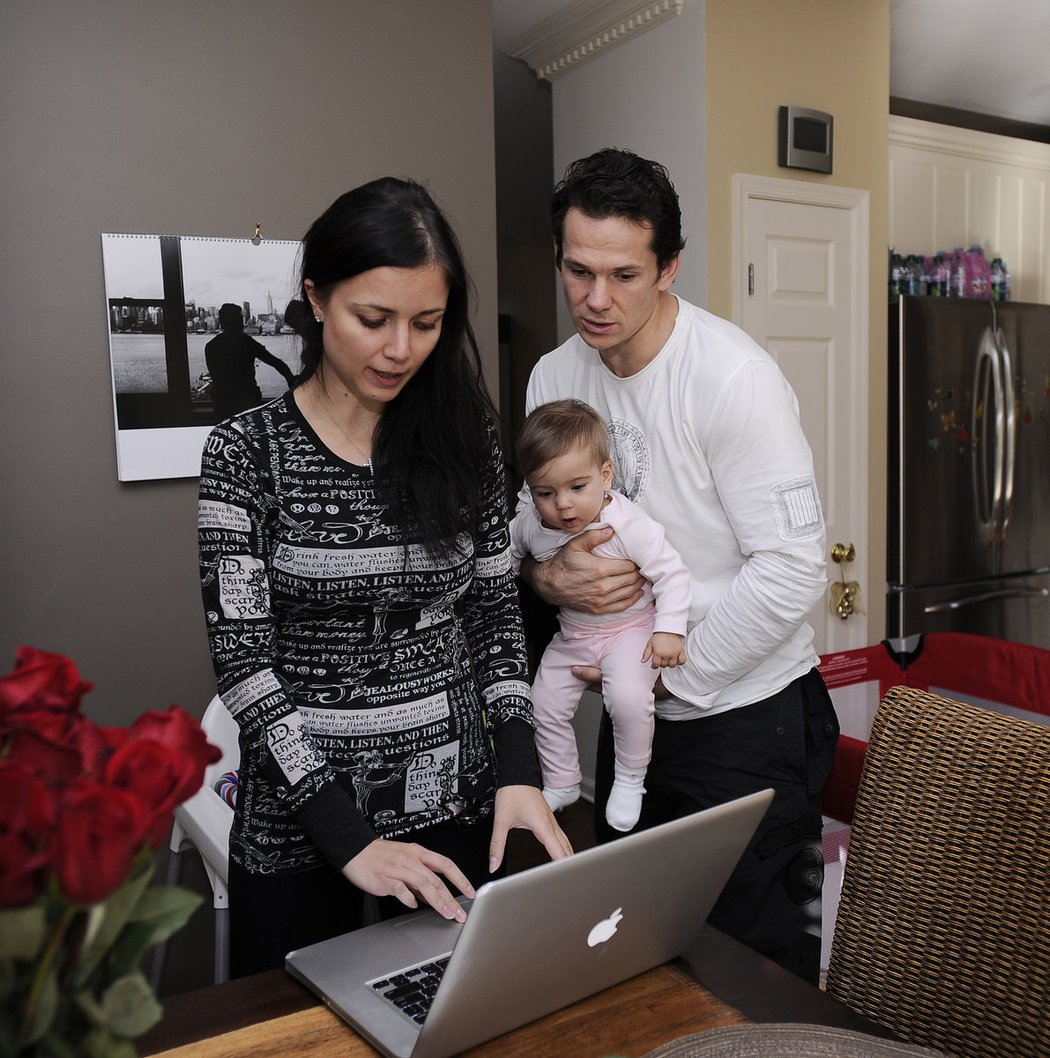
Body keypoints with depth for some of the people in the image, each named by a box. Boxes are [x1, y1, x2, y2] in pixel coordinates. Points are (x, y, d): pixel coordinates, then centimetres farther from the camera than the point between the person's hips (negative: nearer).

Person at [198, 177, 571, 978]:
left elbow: (496, 611, 4)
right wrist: (350, 839, -18)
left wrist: (518, 769, -8)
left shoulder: (465, 439, -1)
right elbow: (243, 661, -13)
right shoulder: (248, 452, -10)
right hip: (300, 822, -2)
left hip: (456, 808, 3)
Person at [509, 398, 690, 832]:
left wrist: (669, 630, -24)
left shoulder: (628, 524, -28)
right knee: (545, 704, 8)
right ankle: (561, 783, 33)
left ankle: (629, 780, -2)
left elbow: (671, 573, -21)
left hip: (631, 627, -5)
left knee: (629, 697, -28)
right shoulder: (529, 525, -14)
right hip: (572, 633, 6)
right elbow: (505, 555, 9)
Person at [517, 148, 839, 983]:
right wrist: (547, 575, -14)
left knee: (754, 960, 8)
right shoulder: (553, 376, 0)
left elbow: (794, 570, -22)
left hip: (748, 717, -6)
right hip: (634, 714, 6)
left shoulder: (732, 376, -20)